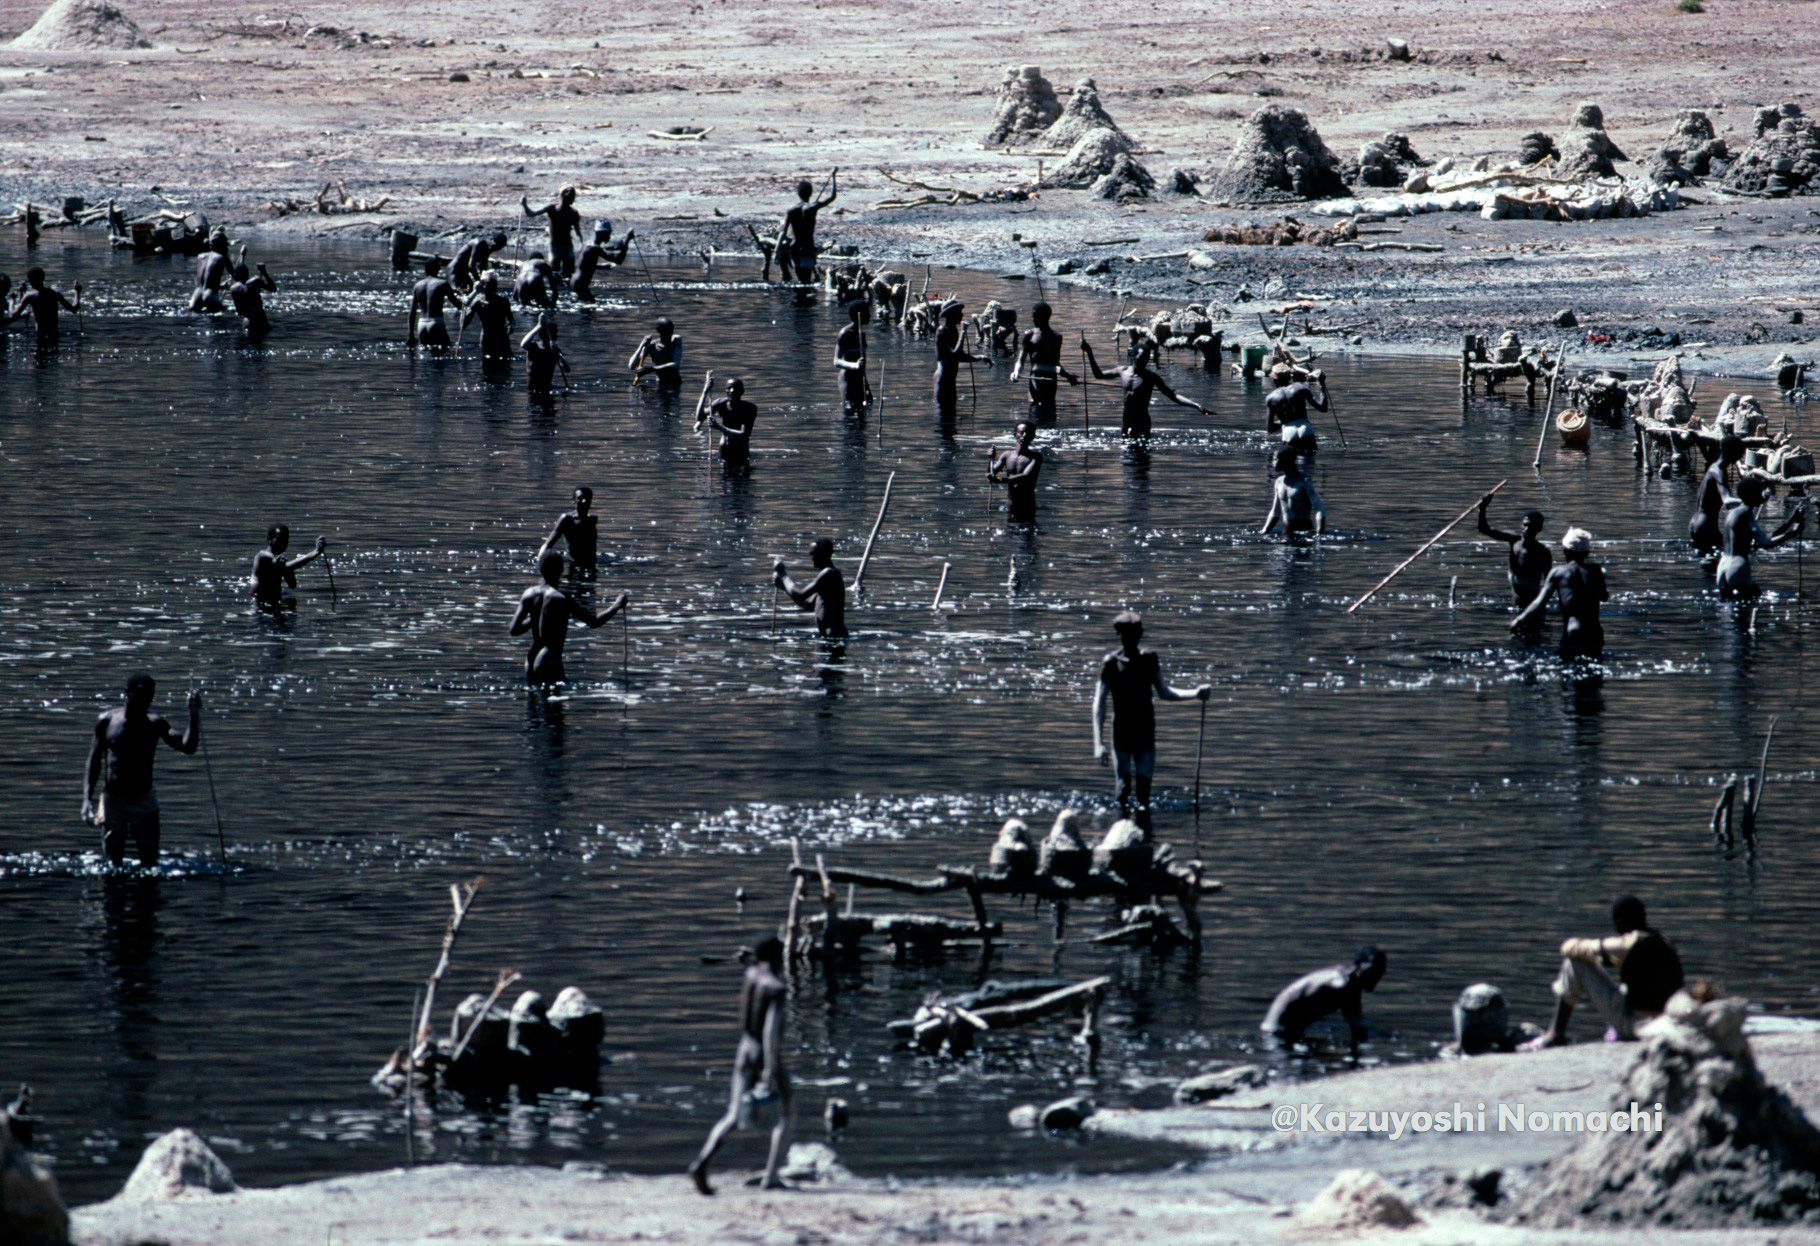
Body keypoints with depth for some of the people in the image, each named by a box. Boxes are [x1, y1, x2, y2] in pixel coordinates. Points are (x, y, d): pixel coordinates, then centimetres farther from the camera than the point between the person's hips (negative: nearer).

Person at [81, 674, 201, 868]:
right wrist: (87, 799, -4)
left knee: (150, 863, -2)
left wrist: (195, 715, -22)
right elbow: (94, 762, 5)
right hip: (113, 801, 0)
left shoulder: (156, 723, 0)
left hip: (144, 801, 0)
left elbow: (187, 747, -11)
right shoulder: (107, 721, 0)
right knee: (112, 864, 6)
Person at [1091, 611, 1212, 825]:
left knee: (1143, 790, -2)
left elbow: (1164, 692, 16)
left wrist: (1196, 693, 2)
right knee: (1124, 789, -7)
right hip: (1122, 733, -3)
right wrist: (1099, 743, -15)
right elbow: (1099, 704, -8)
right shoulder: (1112, 663, -7)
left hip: (1146, 733, 3)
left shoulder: (1149, 659, 4)